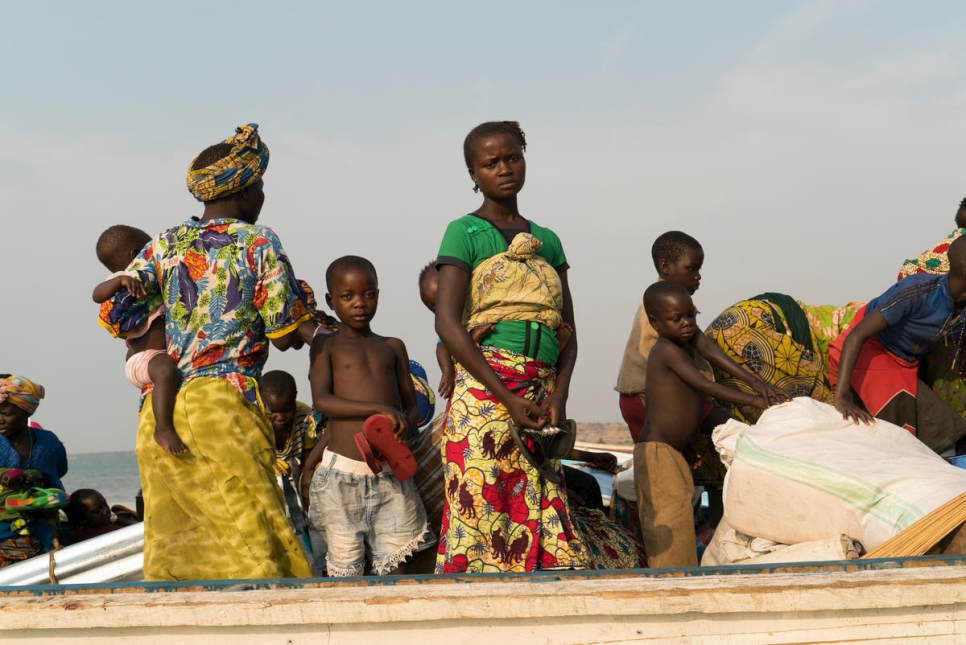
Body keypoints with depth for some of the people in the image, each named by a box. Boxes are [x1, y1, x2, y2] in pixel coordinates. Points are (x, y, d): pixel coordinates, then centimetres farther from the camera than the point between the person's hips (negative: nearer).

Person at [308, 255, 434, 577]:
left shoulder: (393, 347, 16)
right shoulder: (328, 347, 6)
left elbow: (412, 405, 17)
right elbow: (321, 400, -11)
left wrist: (406, 424, -8)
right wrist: (379, 409, -22)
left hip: (392, 474, 3)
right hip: (342, 474, -3)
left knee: (394, 563, -2)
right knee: (345, 568, -2)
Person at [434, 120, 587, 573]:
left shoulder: (546, 241, 19)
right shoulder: (466, 233, 3)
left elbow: (567, 329, 16)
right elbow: (448, 324, -8)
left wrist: (559, 396, -3)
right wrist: (509, 399, -14)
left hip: (540, 395, 5)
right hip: (485, 390, -5)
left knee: (542, 518, -3)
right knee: (480, 514, -11)